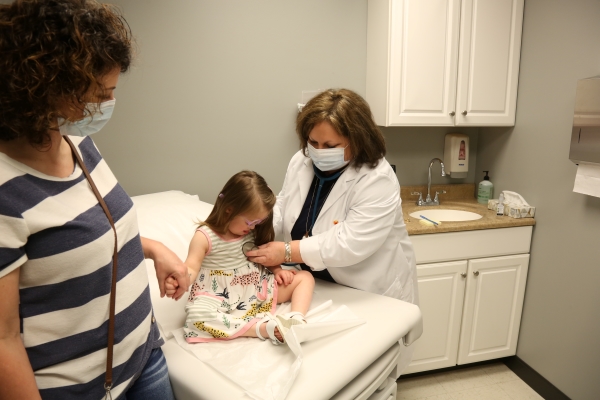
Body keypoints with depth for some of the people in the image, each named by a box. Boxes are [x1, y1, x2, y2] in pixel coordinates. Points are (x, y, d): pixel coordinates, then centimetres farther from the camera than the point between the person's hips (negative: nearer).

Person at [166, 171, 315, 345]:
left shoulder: (252, 232, 3)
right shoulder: (205, 236, -12)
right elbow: (191, 268, -16)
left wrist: (277, 270, -4)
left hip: (258, 288, 5)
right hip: (220, 296, -5)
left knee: (305, 277, -2)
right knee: (198, 316, -38)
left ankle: (296, 318, -27)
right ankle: (266, 328, -42)